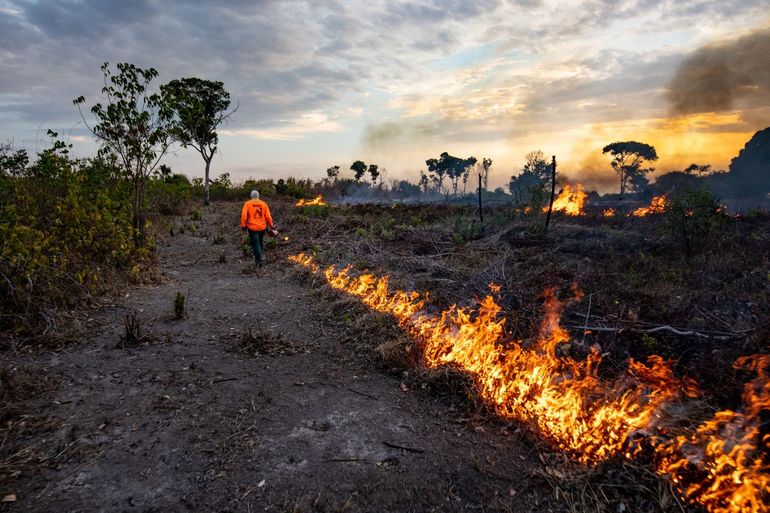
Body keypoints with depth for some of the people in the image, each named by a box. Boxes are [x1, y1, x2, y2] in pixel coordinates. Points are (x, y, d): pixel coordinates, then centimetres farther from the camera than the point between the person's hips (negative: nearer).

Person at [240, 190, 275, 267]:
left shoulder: (247, 204, -5)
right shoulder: (264, 204, 1)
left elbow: (243, 215, -13)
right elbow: (268, 216, -1)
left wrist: (243, 226, -6)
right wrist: (271, 225, 9)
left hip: (252, 228, -3)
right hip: (262, 227, 3)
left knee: (255, 244, 1)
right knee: (259, 243, 20)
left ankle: (260, 259, -11)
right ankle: (258, 258, 33)